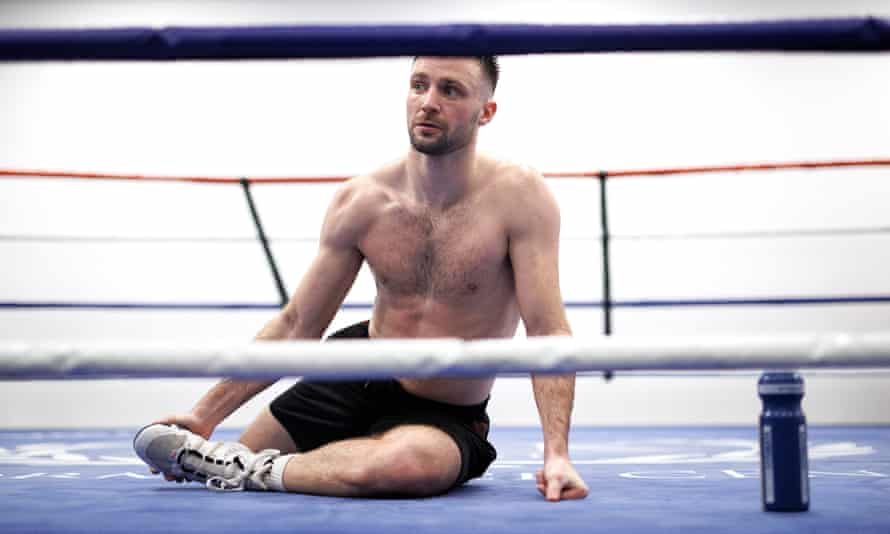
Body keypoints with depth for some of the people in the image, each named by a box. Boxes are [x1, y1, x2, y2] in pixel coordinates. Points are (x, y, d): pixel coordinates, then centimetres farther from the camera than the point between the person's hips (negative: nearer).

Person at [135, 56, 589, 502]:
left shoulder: (518, 196, -19)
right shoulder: (361, 201, -8)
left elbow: (547, 331, -22)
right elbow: (296, 326, -1)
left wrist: (556, 453, -34)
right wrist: (207, 413, -4)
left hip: (443, 418, -4)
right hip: (355, 378, 4)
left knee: (410, 461, -41)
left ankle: (252, 472, -19)